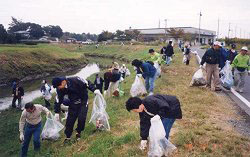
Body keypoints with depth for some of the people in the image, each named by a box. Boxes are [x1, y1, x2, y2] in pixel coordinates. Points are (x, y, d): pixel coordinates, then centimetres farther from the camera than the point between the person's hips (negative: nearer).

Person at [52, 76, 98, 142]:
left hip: (83, 101, -3)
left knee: (81, 118, -10)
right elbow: (59, 101, -3)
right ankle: (68, 136, 16)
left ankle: (78, 132, 16)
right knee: (70, 119, -1)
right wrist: (57, 112, -1)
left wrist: (94, 90, -22)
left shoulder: (75, 80, -29)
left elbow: (87, 83, -17)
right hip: (73, 103, 4)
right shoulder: (59, 89, -14)